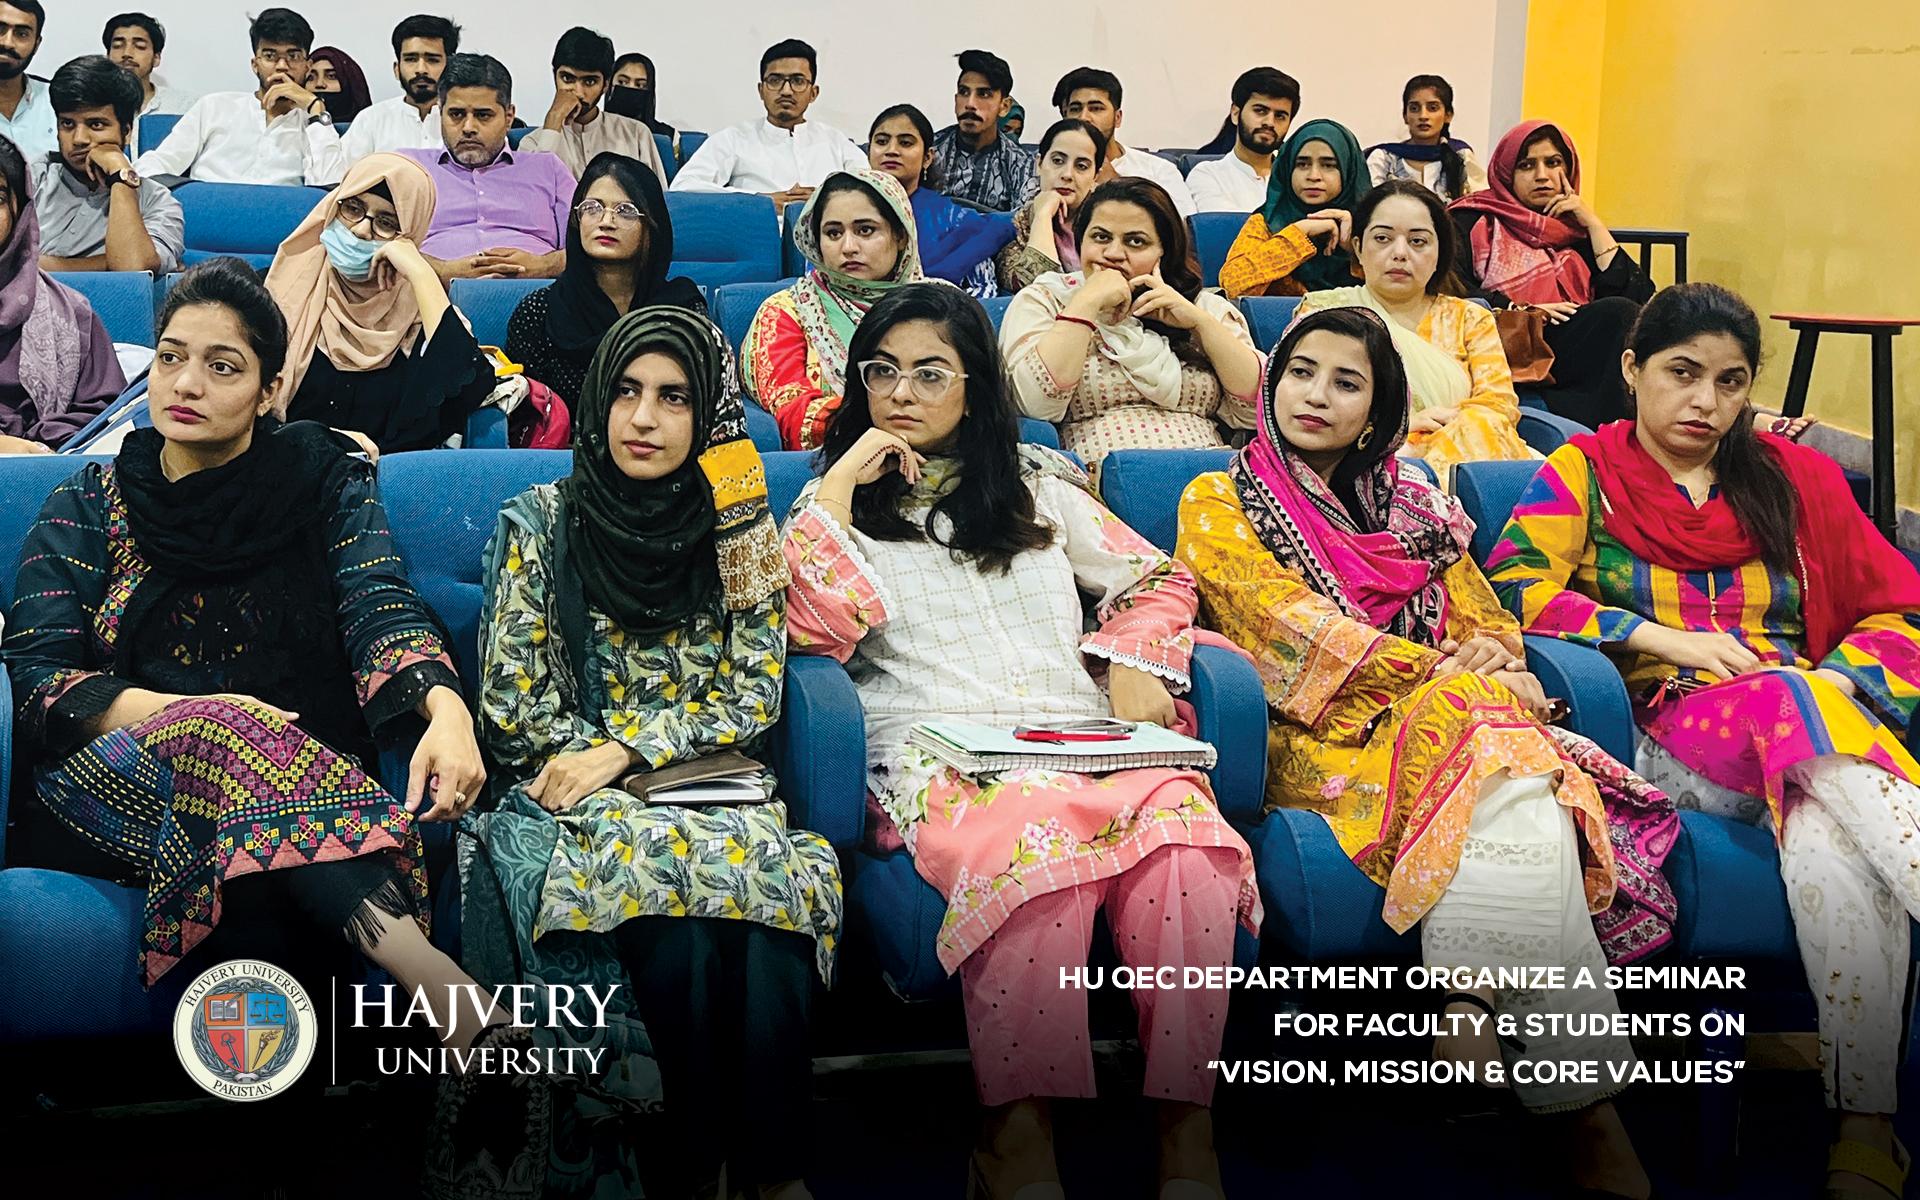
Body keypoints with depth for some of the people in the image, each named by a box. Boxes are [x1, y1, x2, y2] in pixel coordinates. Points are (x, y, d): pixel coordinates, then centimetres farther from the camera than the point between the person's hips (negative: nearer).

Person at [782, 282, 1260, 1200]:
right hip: (945, 760, -3)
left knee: (1186, 836, -34)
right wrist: (841, 483, 5)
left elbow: (1155, 580, 28)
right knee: (1034, 849, -41)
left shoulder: (1036, 485, 28)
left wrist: (1133, 662, 8)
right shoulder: (835, 500, 21)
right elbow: (814, 631, 2)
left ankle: (1186, 1124, -31)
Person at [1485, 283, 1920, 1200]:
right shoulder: (1584, 473, 16)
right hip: (1668, 735, -3)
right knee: (1787, 701, -38)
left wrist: (1838, 681, -3)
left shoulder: (1796, 479, 24)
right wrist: (1663, 638, -10)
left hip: (1818, 719, 3)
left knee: (1834, 835, -36)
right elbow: (1516, 584, -2)